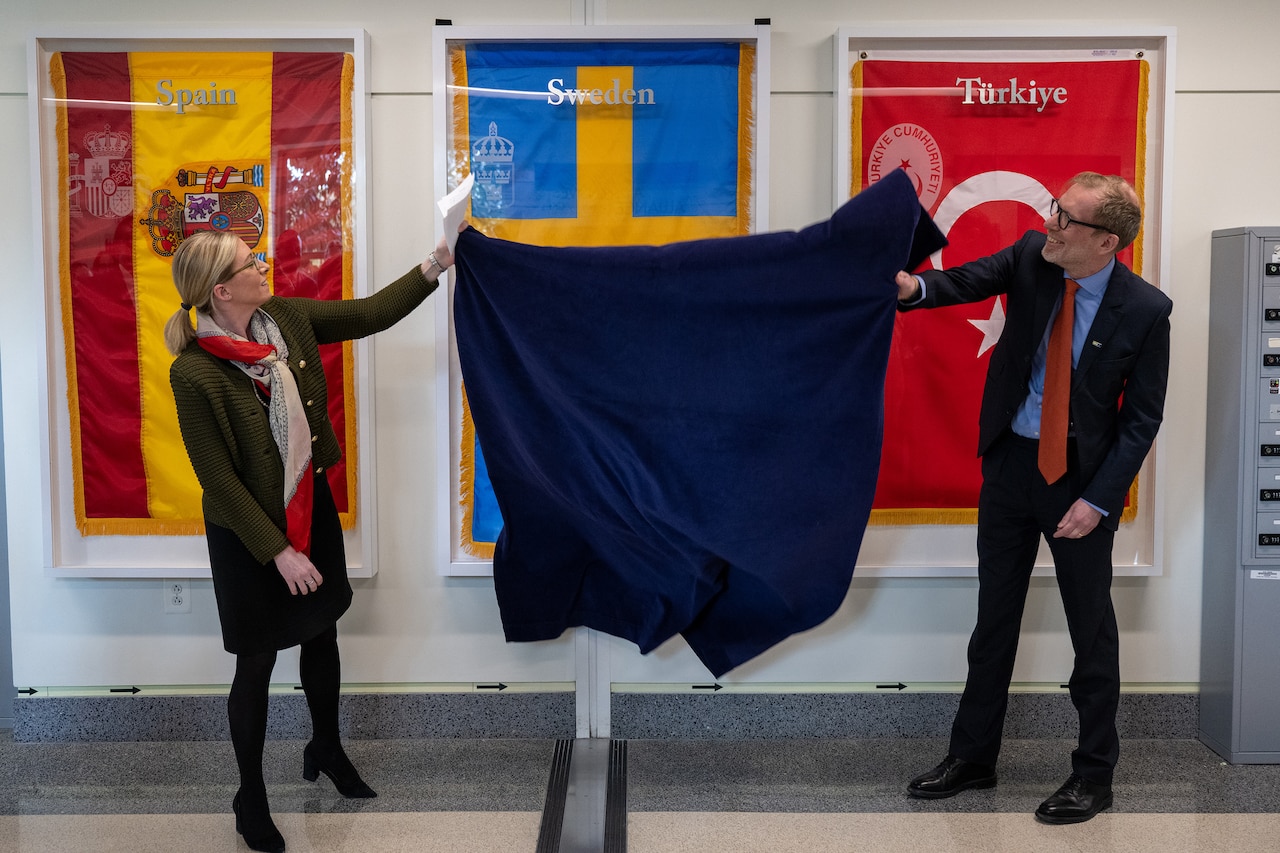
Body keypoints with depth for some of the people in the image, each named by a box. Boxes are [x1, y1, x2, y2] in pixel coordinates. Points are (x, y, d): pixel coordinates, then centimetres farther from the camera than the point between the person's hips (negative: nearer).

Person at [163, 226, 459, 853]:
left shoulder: (287, 318, -7)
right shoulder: (194, 372, -24)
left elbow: (369, 314, 3)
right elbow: (219, 479, -21)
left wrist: (433, 267, -4)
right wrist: (278, 551, -19)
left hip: (311, 508, 6)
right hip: (249, 531, -6)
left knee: (321, 633, 21)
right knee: (257, 662, 7)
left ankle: (326, 748, 46)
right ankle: (250, 797, 28)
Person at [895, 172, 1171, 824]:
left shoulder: (1145, 310, -14)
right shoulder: (1032, 255, -5)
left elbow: (1142, 419, -10)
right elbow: (970, 281, -16)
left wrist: (1097, 500, -15)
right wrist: (915, 287, -39)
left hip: (1083, 476, -4)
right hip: (1010, 459, 4)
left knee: (1091, 626, 8)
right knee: (994, 615, 13)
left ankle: (1094, 775, 24)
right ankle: (972, 758, 27)